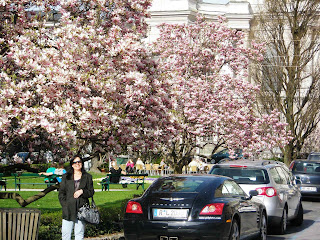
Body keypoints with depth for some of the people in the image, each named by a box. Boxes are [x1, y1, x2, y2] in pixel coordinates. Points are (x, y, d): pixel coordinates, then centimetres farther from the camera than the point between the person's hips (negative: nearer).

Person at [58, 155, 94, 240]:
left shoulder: (87, 177, 10)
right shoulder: (66, 177, 11)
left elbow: (91, 192, 9)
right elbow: (61, 193, 10)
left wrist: (82, 191, -10)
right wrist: (64, 204, -3)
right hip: (68, 210, 1)